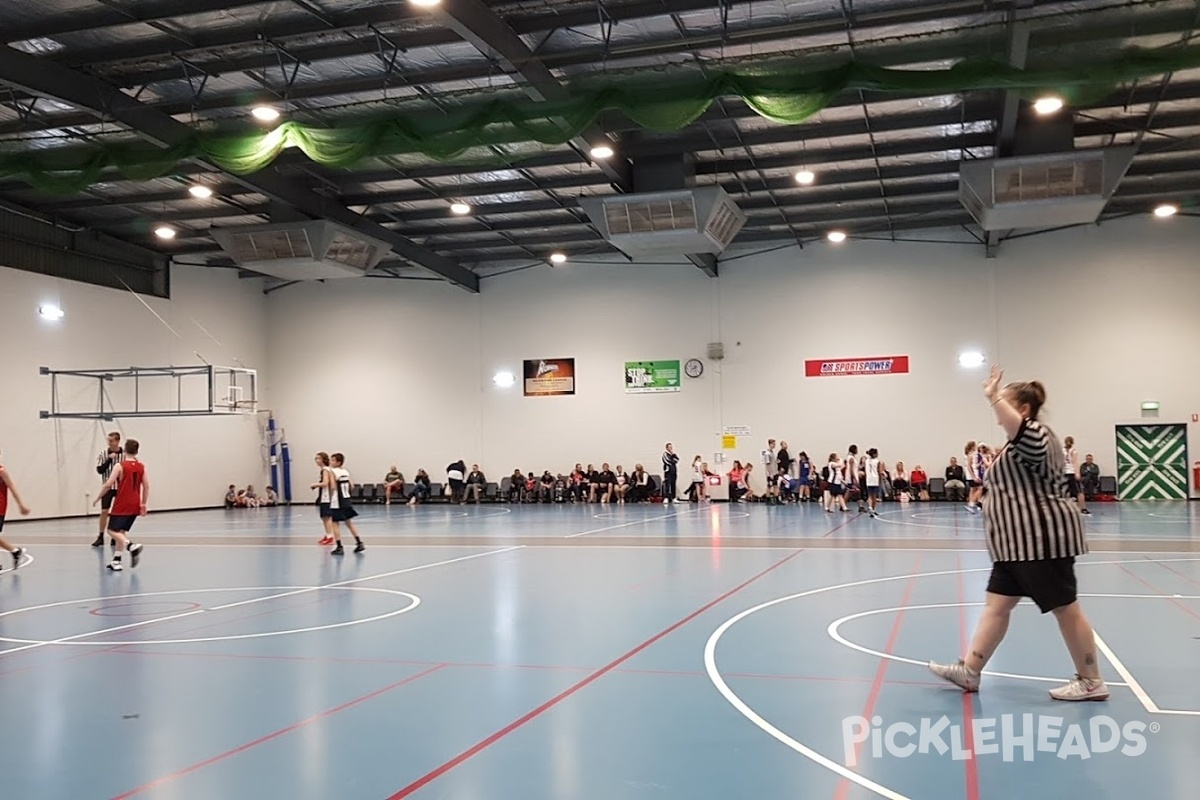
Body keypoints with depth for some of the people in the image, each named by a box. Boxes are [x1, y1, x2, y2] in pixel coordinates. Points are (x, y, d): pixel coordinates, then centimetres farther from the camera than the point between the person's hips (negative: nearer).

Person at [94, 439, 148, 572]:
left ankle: (132, 546, -25)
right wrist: (144, 504, 10)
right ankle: (116, 561, 13)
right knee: (121, 531, 16)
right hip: (135, 505, 6)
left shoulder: (120, 466, -9)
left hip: (122, 505, -6)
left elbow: (108, 484, -13)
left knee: (112, 530, -2)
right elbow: (146, 487, 4)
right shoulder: (141, 467, 4)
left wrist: (98, 498, 1)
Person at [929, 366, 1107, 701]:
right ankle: (969, 670, 13)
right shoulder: (1020, 442, 19)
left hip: (1043, 539, -11)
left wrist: (993, 397, -35)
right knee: (997, 605, 9)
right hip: (1020, 542, 11)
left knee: (1065, 609, -1)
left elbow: (1019, 429, -39)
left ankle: (1091, 682, 11)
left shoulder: (1035, 436, -13)